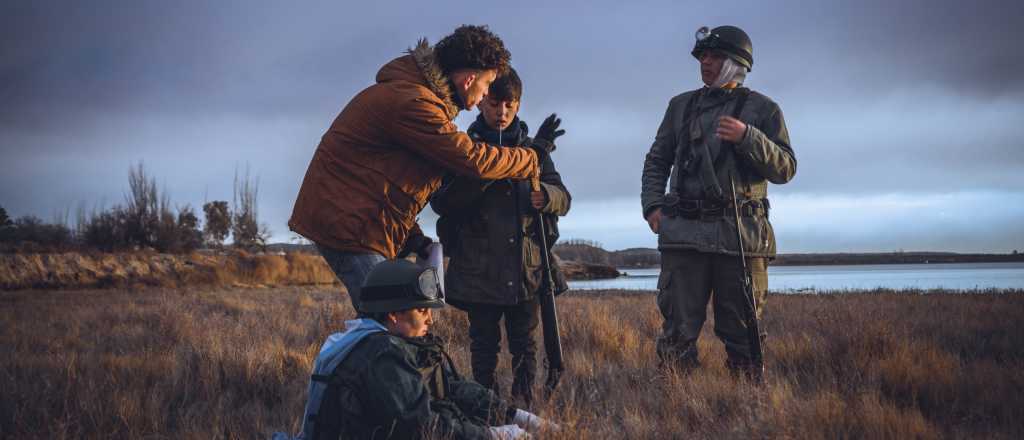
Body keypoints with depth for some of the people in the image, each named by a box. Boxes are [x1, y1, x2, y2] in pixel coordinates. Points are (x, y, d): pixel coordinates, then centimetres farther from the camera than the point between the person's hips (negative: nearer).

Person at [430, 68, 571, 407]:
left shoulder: (532, 149, 12)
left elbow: (563, 199, 9)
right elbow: (441, 203, -8)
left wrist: (544, 195, -16)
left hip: (527, 268, 2)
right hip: (479, 270, -2)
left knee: (525, 345, 8)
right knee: (484, 345, 5)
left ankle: (524, 408, 18)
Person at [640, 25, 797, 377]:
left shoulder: (763, 110, 8)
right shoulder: (681, 106, 17)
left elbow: (785, 169, 0)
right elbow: (656, 160, 20)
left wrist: (746, 137, -14)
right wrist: (653, 204, 4)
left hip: (741, 235, -2)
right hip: (683, 232, 2)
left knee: (742, 332, 2)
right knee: (679, 331, 0)